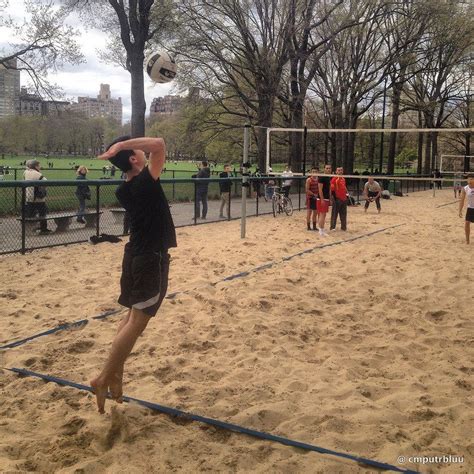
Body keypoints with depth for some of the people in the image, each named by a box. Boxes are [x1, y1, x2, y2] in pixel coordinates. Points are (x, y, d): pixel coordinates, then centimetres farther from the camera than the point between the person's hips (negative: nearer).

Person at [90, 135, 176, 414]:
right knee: (138, 321, -3)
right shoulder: (146, 181, -17)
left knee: (133, 317, 16)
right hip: (151, 257, -9)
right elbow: (159, 144, -28)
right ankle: (104, 378, -1)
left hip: (136, 254, 9)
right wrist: (122, 145, -24)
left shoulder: (123, 190, 6)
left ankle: (116, 375, 19)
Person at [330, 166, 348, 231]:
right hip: (337, 199, -7)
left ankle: (343, 226, 20)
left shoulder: (343, 179, 15)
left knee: (343, 214, 12)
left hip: (344, 198, 7)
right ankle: (332, 226, 3)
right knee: (334, 213, -3)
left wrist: (346, 192, 20)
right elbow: (332, 188, -16)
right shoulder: (334, 179, -8)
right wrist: (334, 196, -22)